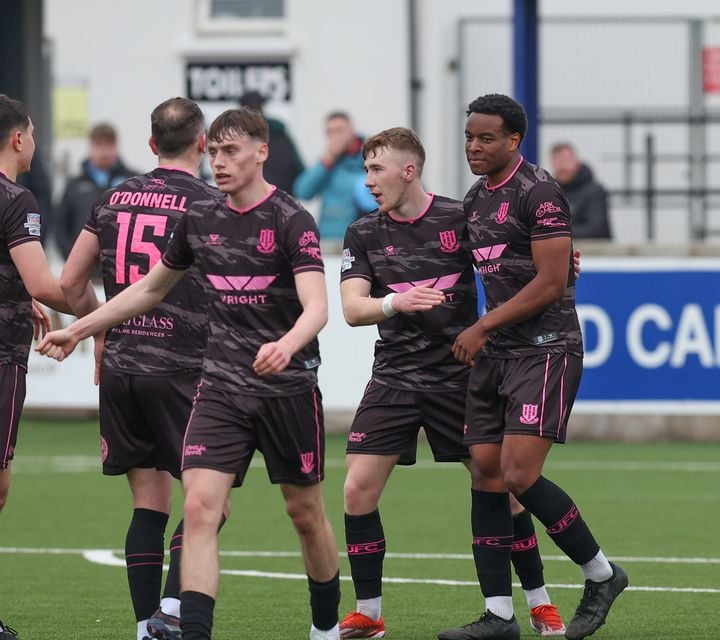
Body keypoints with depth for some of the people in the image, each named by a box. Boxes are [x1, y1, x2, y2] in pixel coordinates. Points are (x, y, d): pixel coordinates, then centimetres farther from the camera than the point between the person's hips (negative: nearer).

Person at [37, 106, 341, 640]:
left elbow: (316, 306, -21)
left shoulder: (291, 220, -10)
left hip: (288, 389, -4)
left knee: (306, 513, 10)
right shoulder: (199, 219, 7)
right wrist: (78, 330, 22)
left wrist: (286, 346, -43)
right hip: (220, 390, 4)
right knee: (200, 507, -13)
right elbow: (151, 288, 23)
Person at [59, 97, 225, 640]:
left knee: (149, 504, 10)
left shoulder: (115, 199, 10)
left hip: (119, 370, 5)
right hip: (181, 369, -5)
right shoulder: (209, 204, -6)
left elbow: (69, 283, 13)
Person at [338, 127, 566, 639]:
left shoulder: (461, 219, -2)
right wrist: (396, 302, -27)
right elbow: (353, 308, -7)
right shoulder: (364, 234, 3)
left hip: (459, 378, -2)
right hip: (394, 379, 2)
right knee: (358, 491, -8)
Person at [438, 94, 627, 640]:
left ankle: (601, 574, 4)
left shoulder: (539, 192, -13)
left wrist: (482, 327, -13)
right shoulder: (476, 199, 14)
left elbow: (550, 282, -17)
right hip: (494, 352, 8)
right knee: (487, 476, 1)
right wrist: (484, 334, 9)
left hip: (545, 348, -8)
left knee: (520, 474, -15)